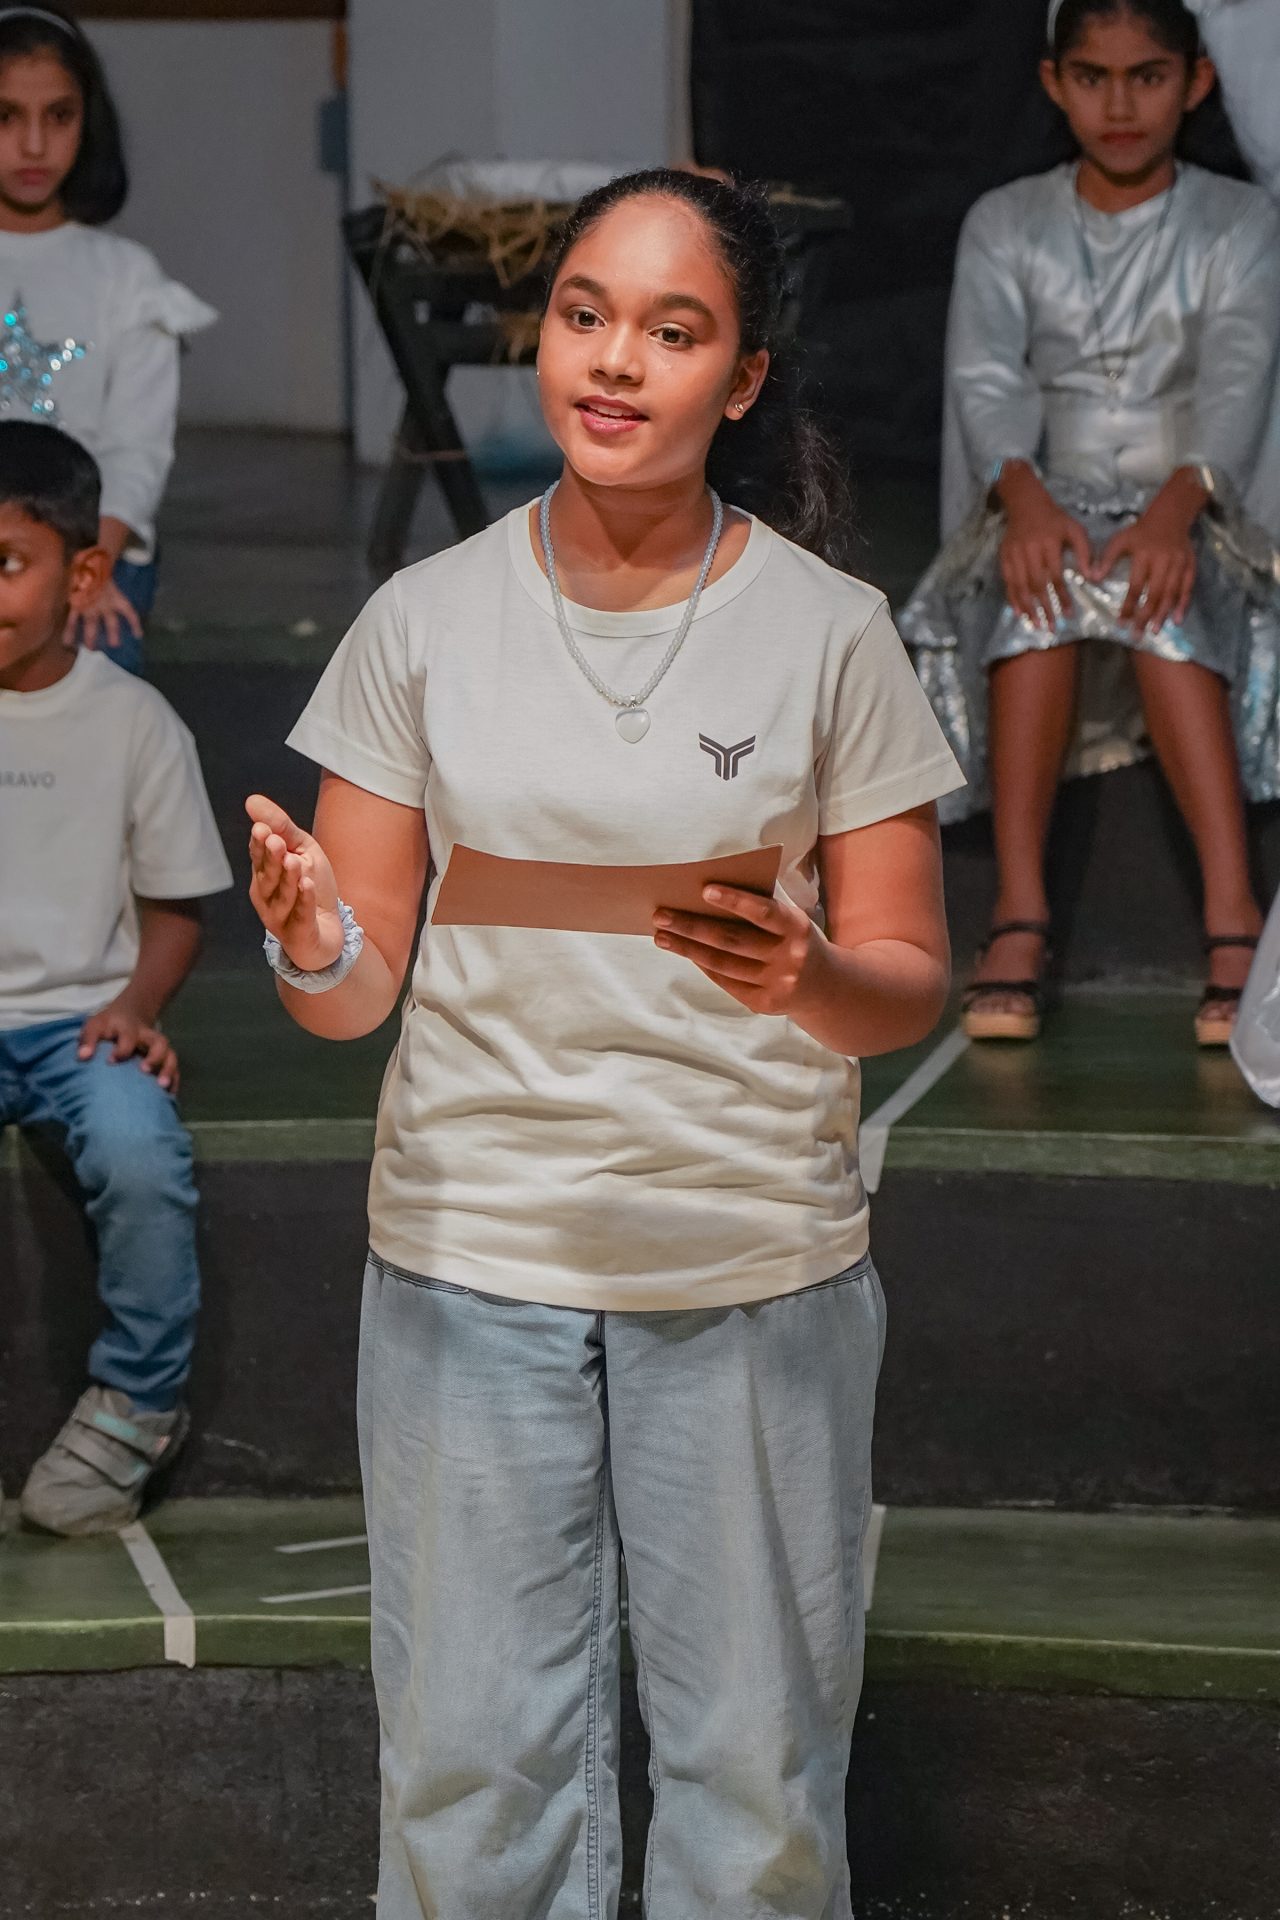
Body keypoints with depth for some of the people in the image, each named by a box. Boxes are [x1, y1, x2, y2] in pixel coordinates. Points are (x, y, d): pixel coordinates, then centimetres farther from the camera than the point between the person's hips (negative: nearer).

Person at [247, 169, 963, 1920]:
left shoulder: (828, 632, -2)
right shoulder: (424, 620, 1)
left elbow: (912, 988, 0)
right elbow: (354, 990, 2)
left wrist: (810, 980, -22)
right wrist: (311, 946, -21)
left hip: (755, 1265, -1)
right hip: (471, 1249, 1)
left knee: (756, 1768, 6)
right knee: (469, 1767, 7)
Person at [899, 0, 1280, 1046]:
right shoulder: (1006, 225, 11)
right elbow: (986, 375, -6)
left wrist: (1176, 506, -31)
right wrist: (1022, 494, -29)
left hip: (1187, 516, -1)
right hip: (1045, 509, 1)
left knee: (1159, 598, -38)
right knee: (1041, 581, -37)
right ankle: (1018, 914, -43)